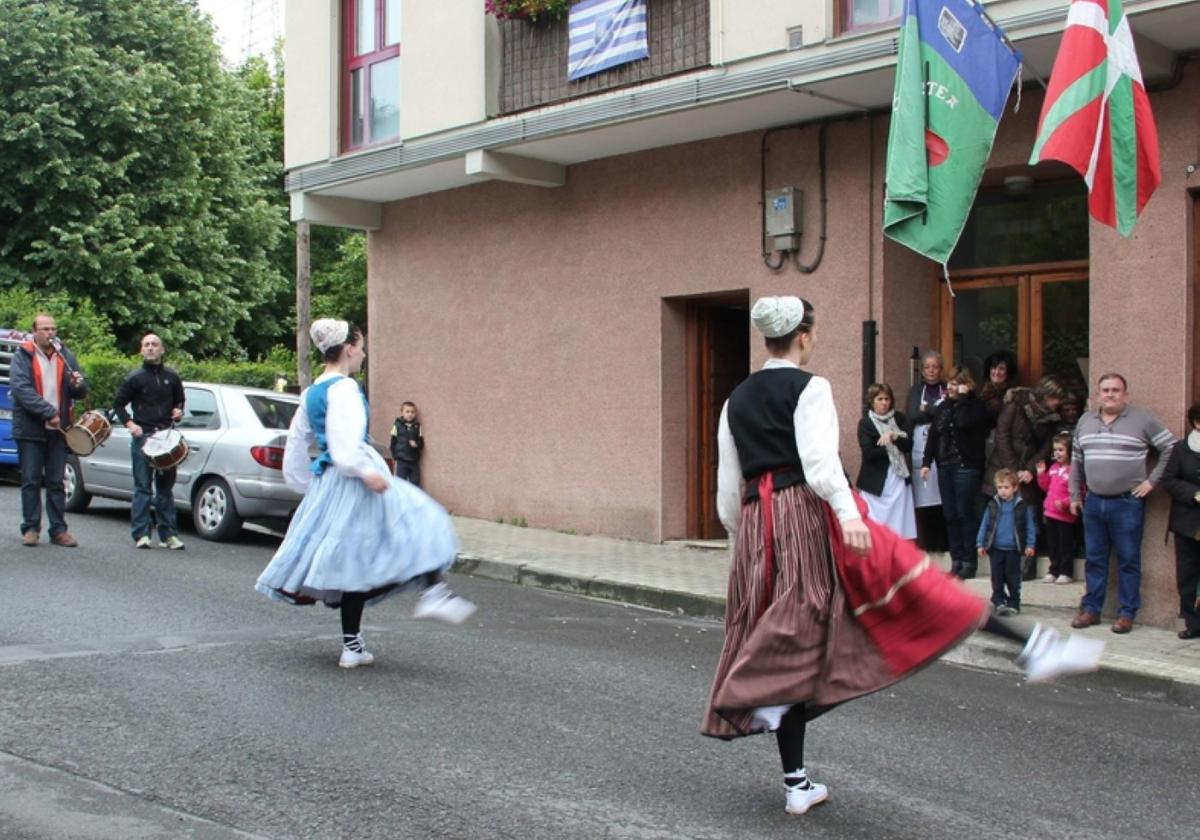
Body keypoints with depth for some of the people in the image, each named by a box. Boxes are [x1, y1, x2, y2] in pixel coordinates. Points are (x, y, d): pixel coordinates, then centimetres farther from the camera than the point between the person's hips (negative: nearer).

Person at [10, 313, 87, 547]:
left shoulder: (65, 357, 12)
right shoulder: (22, 357, -1)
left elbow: (82, 393, 13)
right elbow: (21, 389, -14)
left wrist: (78, 384, -12)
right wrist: (48, 412, -22)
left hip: (58, 430, 3)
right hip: (30, 429, -3)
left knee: (56, 482, 5)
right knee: (31, 481, 1)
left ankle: (58, 530, 7)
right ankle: (31, 528, 8)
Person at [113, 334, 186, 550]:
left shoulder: (172, 377, 10)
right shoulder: (134, 378, 2)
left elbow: (179, 401, 22)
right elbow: (118, 403, 7)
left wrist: (178, 412, 1)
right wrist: (129, 423, -7)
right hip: (142, 437, -3)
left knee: (166, 488, 7)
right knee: (142, 487, -2)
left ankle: (168, 534, 11)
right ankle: (141, 534, 2)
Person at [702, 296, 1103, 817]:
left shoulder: (736, 401, 16)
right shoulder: (809, 388, -2)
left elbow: (728, 487, 15)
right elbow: (819, 460, -18)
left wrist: (744, 539, 24)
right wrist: (848, 514, -27)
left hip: (758, 524, 6)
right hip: (811, 515, -6)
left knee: (788, 647, 8)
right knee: (905, 577, -6)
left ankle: (796, 783, 13)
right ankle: (1032, 647, -14)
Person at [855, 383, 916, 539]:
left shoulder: (899, 418, 8)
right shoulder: (865, 423, -3)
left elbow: (909, 445, 0)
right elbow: (868, 453, -13)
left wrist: (894, 437, -17)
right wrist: (894, 448, -10)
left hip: (899, 478, 3)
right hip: (876, 481, -3)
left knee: (900, 522, 3)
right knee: (876, 524, -4)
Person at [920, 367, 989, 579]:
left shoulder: (975, 406, -3)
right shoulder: (943, 407, 13)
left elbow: (963, 422, -23)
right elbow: (933, 435, 12)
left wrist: (963, 397, -12)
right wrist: (926, 462, 5)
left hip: (966, 467, -6)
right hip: (945, 467, 6)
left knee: (966, 514, -3)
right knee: (950, 515, 6)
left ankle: (968, 561, 3)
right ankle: (956, 560, 11)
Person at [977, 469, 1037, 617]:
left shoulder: (1022, 506, -3)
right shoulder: (993, 505, 2)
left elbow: (1030, 526, 0)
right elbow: (984, 525, 5)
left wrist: (1030, 545, -5)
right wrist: (980, 544, 2)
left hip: (1013, 549, -2)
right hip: (995, 549, 2)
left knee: (1013, 578, 6)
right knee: (997, 578, 3)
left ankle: (1013, 604, 14)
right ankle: (998, 602, 9)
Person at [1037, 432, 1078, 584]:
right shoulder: (1053, 467, 9)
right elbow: (1046, 487, 19)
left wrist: (1065, 503, -29)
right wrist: (1041, 474, 4)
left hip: (1065, 516, -8)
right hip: (1050, 513, 8)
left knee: (1065, 545, 4)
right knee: (1052, 544, 15)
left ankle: (1066, 573, 13)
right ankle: (1054, 571, 24)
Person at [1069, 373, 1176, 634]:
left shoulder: (1142, 419, -4)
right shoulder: (1085, 421, 11)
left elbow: (1171, 449, -3)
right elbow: (1076, 461, 17)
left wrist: (1153, 480, -6)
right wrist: (1075, 495, 14)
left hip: (1128, 502, -4)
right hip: (1094, 502, 4)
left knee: (1128, 560, 2)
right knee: (1094, 559, 10)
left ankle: (1127, 613, 9)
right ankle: (1091, 609, 18)